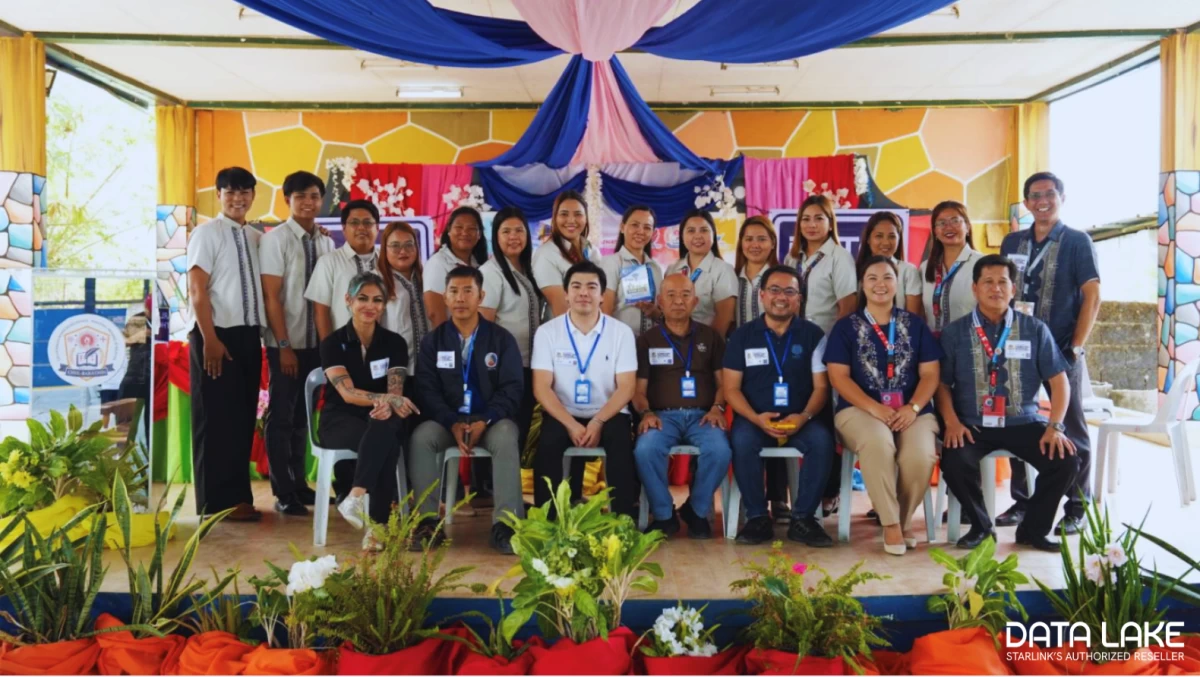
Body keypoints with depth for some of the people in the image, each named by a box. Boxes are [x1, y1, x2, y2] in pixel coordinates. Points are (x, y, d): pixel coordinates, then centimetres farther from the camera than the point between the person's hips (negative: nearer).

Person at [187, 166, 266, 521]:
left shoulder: (257, 238, 12)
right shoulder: (207, 233, -5)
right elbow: (197, 290, -10)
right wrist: (209, 339, -17)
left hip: (249, 335, 6)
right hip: (217, 335, -6)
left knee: (244, 418, 11)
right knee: (217, 419, 1)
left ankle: (238, 496, 21)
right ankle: (218, 501, 10)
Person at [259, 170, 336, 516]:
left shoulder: (326, 241, 6)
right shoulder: (275, 239, -8)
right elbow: (271, 297, -11)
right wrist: (284, 345, -15)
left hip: (317, 342, 5)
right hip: (286, 344, -5)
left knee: (303, 414, 14)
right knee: (282, 415, 3)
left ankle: (299, 483, 25)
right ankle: (283, 492, 12)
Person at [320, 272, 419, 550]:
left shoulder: (394, 342, 3)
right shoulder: (333, 343, -4)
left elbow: (395, 390, -7)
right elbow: (348, 393, -16)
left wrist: (388, 405, -32)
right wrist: (387, 398, -33)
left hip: (382, 418, 2)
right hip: (340, 420, -2)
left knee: (384, 429, -36)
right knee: (386, 443, -35)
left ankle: (356, 497, -36)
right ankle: (377, 525, -32)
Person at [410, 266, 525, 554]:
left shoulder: (502, 339, 5)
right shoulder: (433, 341, 9)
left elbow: (511, 389, -3)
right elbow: (427, 390, -1)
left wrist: (484, 422, -19)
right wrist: (453, 423, -19)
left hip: (491, 419, -1)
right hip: (447, 419, 2)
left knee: (506, 439, -34)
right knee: (420, 437, -29)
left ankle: (505, 523, -33)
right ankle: (427, 520, -24)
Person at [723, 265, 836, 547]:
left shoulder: (813, 334, 7)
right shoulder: (743, 336, 7)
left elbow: (821, 386, 3)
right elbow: (731, 388, 1)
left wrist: (804, 416, -18)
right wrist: (756, 418, -17)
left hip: (800, 419, 1)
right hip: (754, 418, 0)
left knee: (822, 440, -30)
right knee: (741, 441, -33)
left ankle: (802, 518, -15)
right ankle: (757, 518, -16)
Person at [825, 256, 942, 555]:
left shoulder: (915, 324, 15)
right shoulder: (846, 326, 9)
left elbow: (930, 374, 8)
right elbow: (838, 377, -1)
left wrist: (913, 408, -12)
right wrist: (875, 408, -15)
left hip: (912, 410, 2)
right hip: (860, 408, -2)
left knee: (921, 454, -30)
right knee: (878, 442, -36)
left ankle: (902, 520, -4)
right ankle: (890, 523, -19)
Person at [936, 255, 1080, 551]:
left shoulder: (1035, 329, 6)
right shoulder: (955, 332, 5)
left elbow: (1059, 380, 4)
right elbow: (942, 383, 4)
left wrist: (1055, 426, -9)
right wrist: (952, 422, -12)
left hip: (1023, 422, 2)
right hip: (973, 425, -1)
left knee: (1066, 461, -21)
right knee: (953, 463, -29)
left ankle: (1032, 529, 6)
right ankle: (980, 526, 2)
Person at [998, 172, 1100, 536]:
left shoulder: (1078, 242, -2)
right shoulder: (1012, 242, 9)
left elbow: (1092, 297, -6)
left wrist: (1076, 347, -13)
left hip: (1061, 350, -4)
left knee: (1072, 428, 4)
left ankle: (1077, 507, 14)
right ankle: (1022, 501, 20)